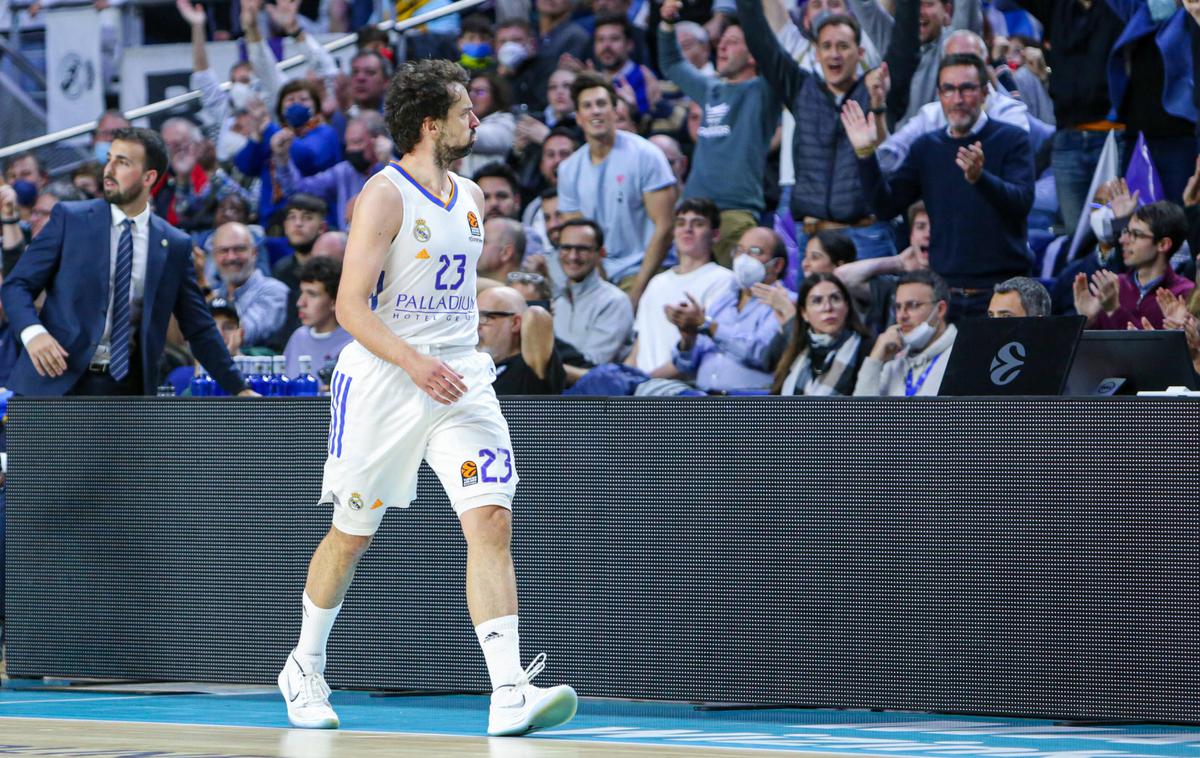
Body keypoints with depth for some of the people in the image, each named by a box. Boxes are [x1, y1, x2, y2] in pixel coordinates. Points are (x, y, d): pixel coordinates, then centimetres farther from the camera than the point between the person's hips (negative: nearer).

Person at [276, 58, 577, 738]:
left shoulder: (471, 198, 11)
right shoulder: (384, 196, -11)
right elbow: (351, 306, -17)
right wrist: (413, 362, -29)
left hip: (460, 379, 5)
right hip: (382, 380, -5)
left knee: (492, 522, -13)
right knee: (353, 534, 8)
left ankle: (510, 694, -21)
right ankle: (305, 667, 32)